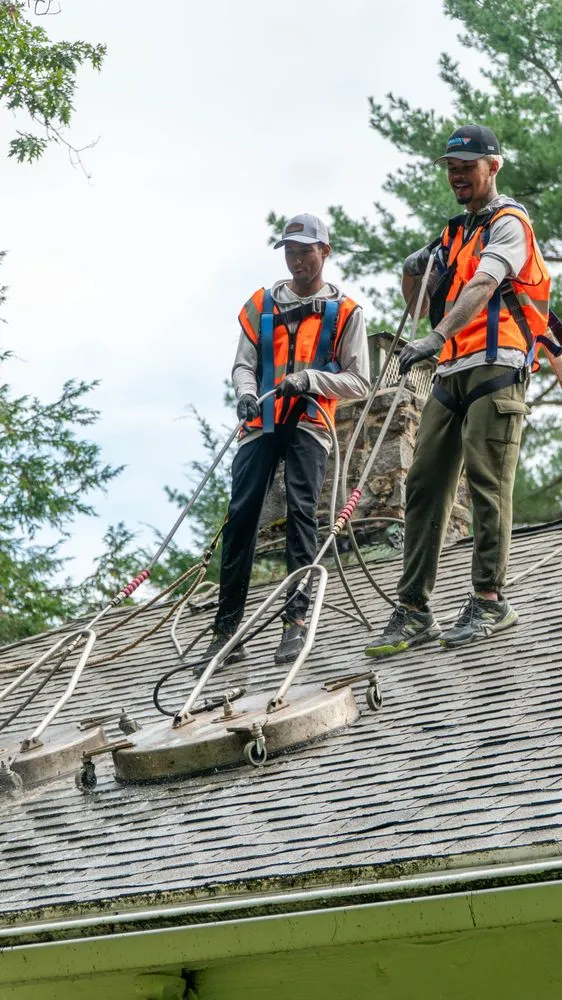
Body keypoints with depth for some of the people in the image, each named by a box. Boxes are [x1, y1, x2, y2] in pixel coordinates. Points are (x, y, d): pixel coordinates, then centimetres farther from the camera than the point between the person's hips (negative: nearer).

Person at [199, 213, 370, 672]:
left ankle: (297, 619, -13)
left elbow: (359, 382, 3)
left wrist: (310, 378, -13)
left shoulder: (345, 312, 8)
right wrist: (246, 391, -12)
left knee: (301, 512, -15)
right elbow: (244, 364, 11)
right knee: (241, 517, -7)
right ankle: (227, 628, -6)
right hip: (261, 424, 2)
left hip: (309, 425, -2)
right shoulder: (262, 304, 16)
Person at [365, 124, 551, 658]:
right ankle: (413, 611, -1)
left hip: (496, 367, -8)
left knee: (486, 482, -9)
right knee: (425, 483, 0)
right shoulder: (454, 234, 25)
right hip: (452, 373, 8)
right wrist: (412, 272, 14)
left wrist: (435, 338, -31)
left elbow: (482, 287, -20)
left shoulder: (509, 223, -2)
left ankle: (489, 601, -4)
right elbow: (422, 302, 32)